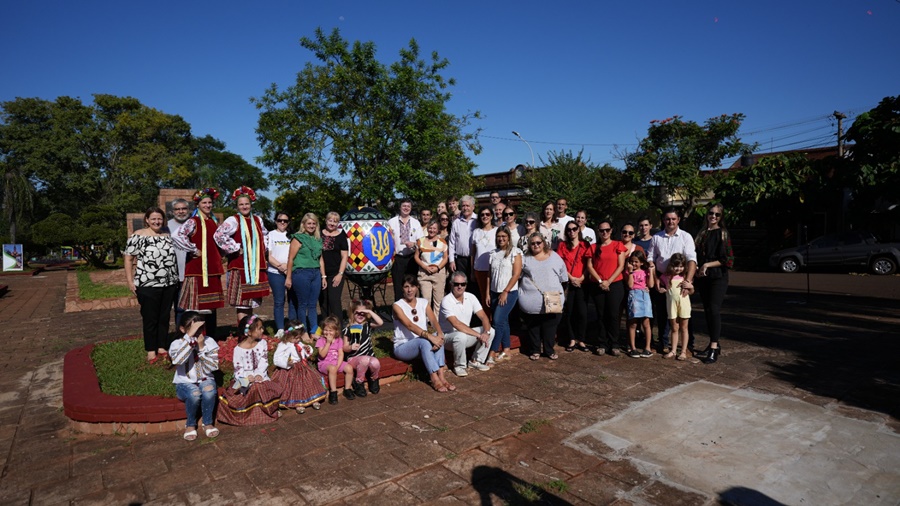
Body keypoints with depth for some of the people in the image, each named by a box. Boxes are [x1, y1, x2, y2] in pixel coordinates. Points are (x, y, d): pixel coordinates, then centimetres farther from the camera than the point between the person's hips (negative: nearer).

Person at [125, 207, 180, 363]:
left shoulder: (167, 235, 12)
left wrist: (175, 278, 15)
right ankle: (151, 351, 14)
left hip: (169, 284, 5)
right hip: (148, 285, -5)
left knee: (164, 317, 10)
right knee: (150, 318, 3)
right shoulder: (138, 236, -4)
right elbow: (128, 258, -4)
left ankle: (162, 348, 21)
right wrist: (130, 281, -9)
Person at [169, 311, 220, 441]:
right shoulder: (177, 344, -11)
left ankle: (208, 423, -7)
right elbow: (177, 360, -36)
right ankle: (190, 424, -4)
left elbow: (213, 368, -14)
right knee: (194, 393, -34)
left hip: (205, 380, 1)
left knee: (209, 391, -34)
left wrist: (201, 348, -23)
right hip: (185, 383, -1)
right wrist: (189, 336, -39)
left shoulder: (209, 342, -6)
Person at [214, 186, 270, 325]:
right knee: (242, 301, -5)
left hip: (256, 267, 6)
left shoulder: (258, 220, 13)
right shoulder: (233, 220, -7)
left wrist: (263, 249, 17)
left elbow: (265, 235, 32)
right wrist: (235, 248, -17)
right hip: (240, 266, -6)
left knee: (252, 300, 13)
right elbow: (218, 235, -22)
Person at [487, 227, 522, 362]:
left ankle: (492, 353, -8)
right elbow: (490, 275, 12)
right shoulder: (493, 253, 11)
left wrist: (505, 292, -14)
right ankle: (506, 351, 22)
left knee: (498, 321, -12)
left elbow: (516, 274, -11)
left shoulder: (515, 252, -4)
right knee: (503, 321, 12)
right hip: (495, 293, 5)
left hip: (509, 293, -5)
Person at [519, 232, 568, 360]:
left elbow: (563, 278, 11)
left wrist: (562, 294, 10)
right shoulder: (526, 258, 6)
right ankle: (535, 350, 23)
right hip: (531, 302, 0)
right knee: (533, 328, 9)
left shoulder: (554, 257, 7)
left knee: (550, 327, 7)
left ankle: (549, 350, 23)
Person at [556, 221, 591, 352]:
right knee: (568, 312, 2)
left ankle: (580, 340, 8)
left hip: (582, 283, 0)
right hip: (567, 282, 0)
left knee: (582, 312, -4)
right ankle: (571, 340, 11)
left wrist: (581, 278, -10)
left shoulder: (585, 245, 7)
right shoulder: (562, 245, 8)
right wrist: (571, 278, -9)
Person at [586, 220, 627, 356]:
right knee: (601, 315, 6)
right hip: (597, 286, 2)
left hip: (615, 285, -2)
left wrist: (608, 281, -11)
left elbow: (621, 266, -3)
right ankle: (602, 344, 12)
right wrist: (600, 281, -9)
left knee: (613, 315, -3)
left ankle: (614, 345, 6)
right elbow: (589, 266, 2)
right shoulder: (593, 247, 9)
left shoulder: (618, 245, 3)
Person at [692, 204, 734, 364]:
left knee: (714, 310, -11)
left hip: (718, 277, -5)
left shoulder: (723, 234, -2)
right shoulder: (702, 234, 13)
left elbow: (727, 259, -8)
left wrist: (707, 265, -12)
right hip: (703, 278, 5)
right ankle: (714, 344, 16)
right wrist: (697, 269, 0)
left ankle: (714, 348, -9)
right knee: (707, 311, 7)